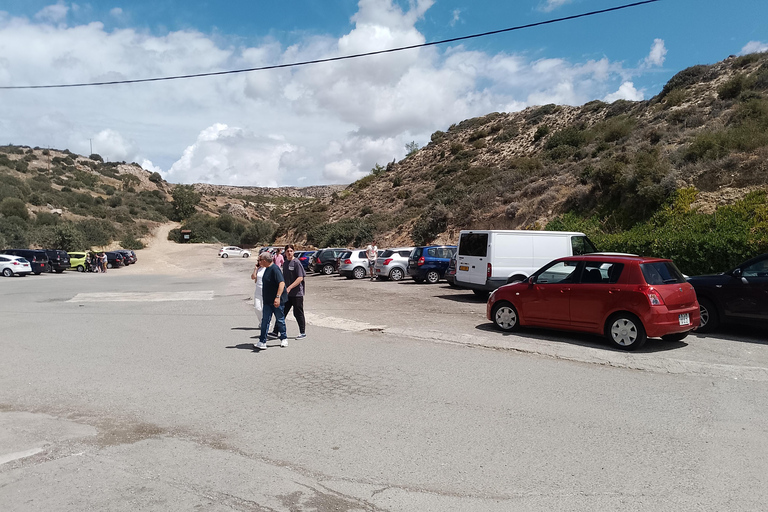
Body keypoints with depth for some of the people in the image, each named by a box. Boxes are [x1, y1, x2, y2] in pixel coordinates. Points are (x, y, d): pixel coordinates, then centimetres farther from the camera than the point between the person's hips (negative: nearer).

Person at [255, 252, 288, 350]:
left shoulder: (274, 269, -18)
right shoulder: (267, 269, 11)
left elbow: (282, 283, -29)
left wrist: (278, 297, -37)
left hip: (276, 301, -8)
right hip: (268, 301, 8)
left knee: (280, 320, 7)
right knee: (265, 320, 1)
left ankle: (284, 339, 24)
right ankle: (262, 341, 1)